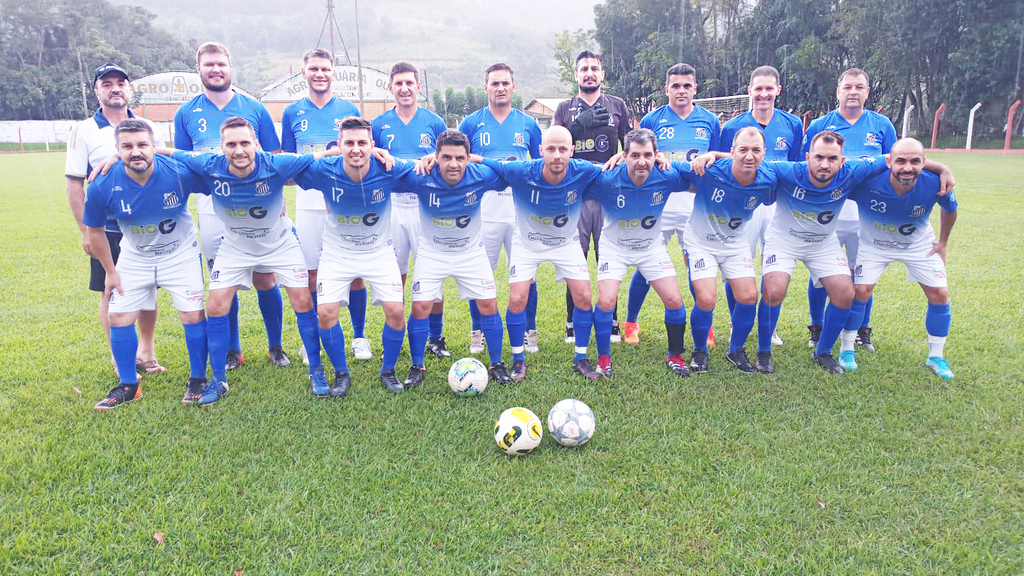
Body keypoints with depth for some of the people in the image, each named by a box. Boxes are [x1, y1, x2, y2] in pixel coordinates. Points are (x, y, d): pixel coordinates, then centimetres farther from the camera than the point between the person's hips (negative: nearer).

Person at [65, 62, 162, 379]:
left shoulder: (146, 127, 6)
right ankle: (119, 357, 18)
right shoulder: (84, 131, -2)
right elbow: (74, 184, -3)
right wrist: (85, 231, -8)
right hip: (107, 228, -2)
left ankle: (146, 351, 23)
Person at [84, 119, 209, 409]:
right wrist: (110, 271, 3)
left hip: (180, 253, -2)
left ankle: (198, 379, 12)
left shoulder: (180, 172, -28)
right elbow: (95, 230, -3)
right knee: (119, 317, 2)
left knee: (192, 313, -8)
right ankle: (128, 385, 20)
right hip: (134, 257, 2)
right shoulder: (102, 186, -21)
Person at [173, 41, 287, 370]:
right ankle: (232, 351, 21)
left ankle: (276, 346, 18)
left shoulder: (254, 109, 4)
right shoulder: (186, 114, 8)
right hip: (212, 210, 1)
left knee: (265, 279, 1)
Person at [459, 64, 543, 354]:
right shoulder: (471, 123, 8)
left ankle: (529, 332, 18)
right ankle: (478, 333, 18)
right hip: (483, 210, -1)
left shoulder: (527, 124, 12)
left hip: (521, 210, 1)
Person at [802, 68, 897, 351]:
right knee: (820, 275, 3)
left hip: (867, 215, 1)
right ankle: (817, 329, 21)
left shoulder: (882, 126, 9)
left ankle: (862, 332, 24)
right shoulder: (819, 126, 5)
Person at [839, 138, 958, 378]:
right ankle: (847, 349, 8)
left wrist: (942, 242, 2)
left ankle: (936, 356, 18)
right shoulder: (868, 180, -36)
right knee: (860, 290, -12)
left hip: (919, 245, 2)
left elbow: (950, 209, -4)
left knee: (939, 294, -1)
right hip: (872, 243, -2)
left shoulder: (935, 183, -29)